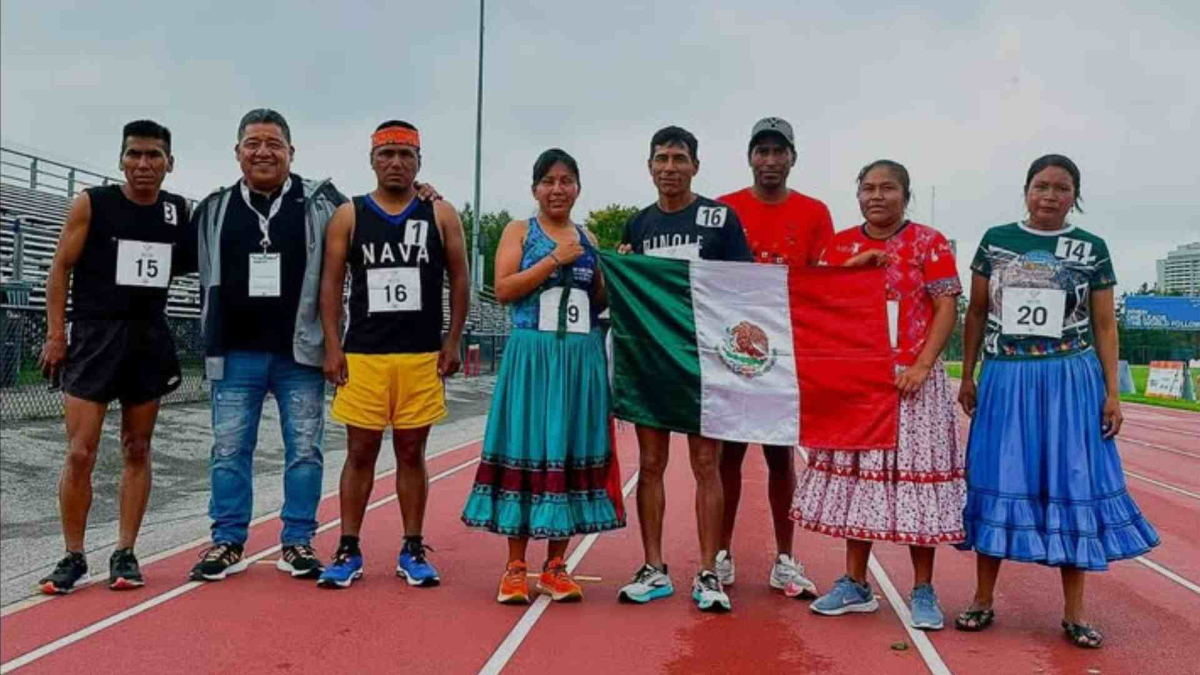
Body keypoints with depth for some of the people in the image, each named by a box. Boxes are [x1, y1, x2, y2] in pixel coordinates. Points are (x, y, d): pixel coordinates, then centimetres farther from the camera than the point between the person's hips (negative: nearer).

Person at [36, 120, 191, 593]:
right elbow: (61, 267, -1)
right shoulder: (91, 203, -3)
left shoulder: (179, 211, 5)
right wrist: (55, 332, -7)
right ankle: (73, 557, 9)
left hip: (149, 339, 3)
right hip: (95, 335, -3)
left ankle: (124, 553, 15)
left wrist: (165, 266, 1)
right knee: (80, 452, -5)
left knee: (137, 450, 6)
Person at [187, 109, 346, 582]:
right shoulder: (214, 210, 7)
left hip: (300, 352, -2)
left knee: (305, 450, 5)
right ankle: (228, 543, 19)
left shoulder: (321, 203, -1)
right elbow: (194, 269, 17)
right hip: (235, 353, 2)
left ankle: (298, 543, 17)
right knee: (229, 450, 6)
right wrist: (210, 339, 14)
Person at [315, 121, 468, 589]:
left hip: (423, 357, 0)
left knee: (412, 453, 8)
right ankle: (348, 551, 15)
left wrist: (452, 344, 0)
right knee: (360, 452, 5)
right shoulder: (348, 216, 4)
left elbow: (459, 280, 6)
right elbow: (331, 283, 4)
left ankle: (412, 551, 17)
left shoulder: (441, 215, 5)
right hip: (362, 356, 0)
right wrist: (332, 348, -4)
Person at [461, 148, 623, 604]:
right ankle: (515, 566, 7)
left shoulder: (588, 239, 15)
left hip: (581, 359, 4)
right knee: (526, 453, -2)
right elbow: (503, 289, -9)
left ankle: (556, 566, 14)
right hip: (531, 356, -4)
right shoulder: (519, 231, 4)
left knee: (571, 454, 4)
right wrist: (555, 260, -12)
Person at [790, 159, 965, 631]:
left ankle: (923, 591, 11)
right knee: (856, 474, 7)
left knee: (912, 473, -2)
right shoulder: (840, 245, 10)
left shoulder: (929, 242, 0)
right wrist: (856, 263, -8)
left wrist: (922, 366, -15)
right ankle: (854, 583, 18)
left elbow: (947, 309, -4)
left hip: (911, 379, -3)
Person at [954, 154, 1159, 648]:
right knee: (996, 484, 4)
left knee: (1071, 487, 2)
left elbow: (1104, 325, 5)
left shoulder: (1092, 249, 3)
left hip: (1070, 381, 0)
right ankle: (983, 601, 16)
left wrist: (1112, 392, -1)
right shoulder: (996, 241, 5)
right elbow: (976, 313, 9)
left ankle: (1073, 615, 14)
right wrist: (967, 377, 6)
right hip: (1005, 380, 0)